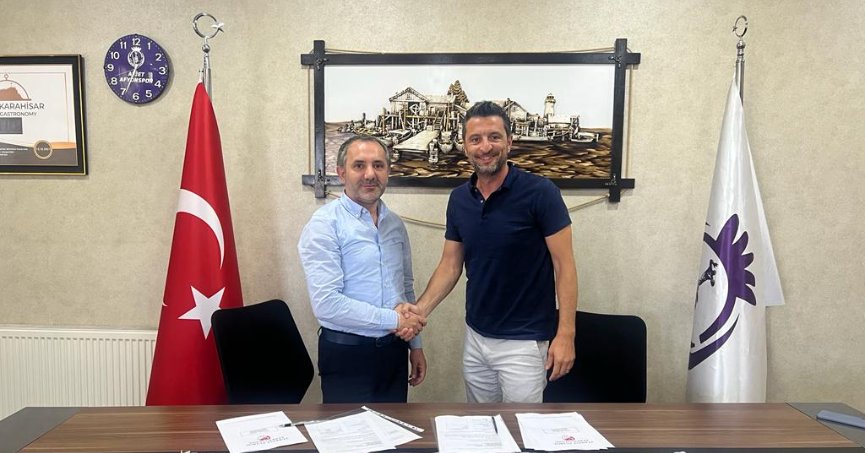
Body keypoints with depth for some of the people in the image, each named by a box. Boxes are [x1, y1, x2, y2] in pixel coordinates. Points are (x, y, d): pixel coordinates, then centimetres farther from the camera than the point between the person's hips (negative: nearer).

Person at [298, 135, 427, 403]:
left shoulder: (395, 224, 7)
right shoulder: (324, 224, -14)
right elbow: (326, 303, -22)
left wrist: (415, 345, 15)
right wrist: (394, 320, -17)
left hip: (394, 351, 6)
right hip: (347, 356, -6)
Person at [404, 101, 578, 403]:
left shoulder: (539, 193, -14)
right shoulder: (459, 199, 2)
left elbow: (564, 265, -13)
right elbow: (450, 265, 6)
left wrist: (565, 334, -18)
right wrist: (420, 309, -8)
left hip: (524, 342, -5)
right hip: (475, 338, 6)